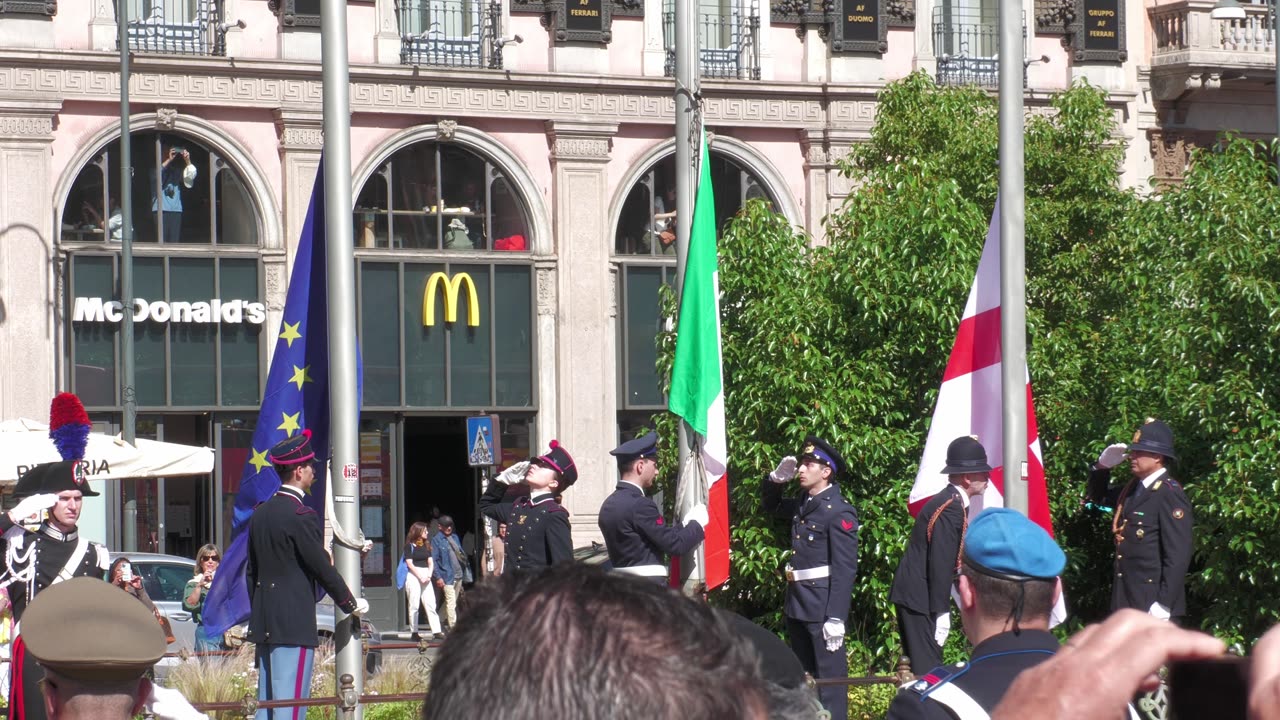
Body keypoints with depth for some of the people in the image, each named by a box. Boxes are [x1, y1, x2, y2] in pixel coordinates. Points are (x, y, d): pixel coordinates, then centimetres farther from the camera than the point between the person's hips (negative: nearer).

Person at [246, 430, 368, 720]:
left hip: (264, 624, 8)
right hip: (294, 625, -8)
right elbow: (323, 568, -10)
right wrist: (351, 604, 3)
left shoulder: (260, 514, 11)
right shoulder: (301, 516, -13)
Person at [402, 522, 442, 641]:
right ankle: (414, 632, 0)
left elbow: (430, 562, 14)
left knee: (431, 604, -4)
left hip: (425, 576, 5)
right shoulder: (409, 546, -1)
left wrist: (429, 575, -3)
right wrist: (420, 577, -11)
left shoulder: (426, 545, 17)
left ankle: (436, 631, -9)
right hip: (413, 576, -5)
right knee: (414, 605, -4)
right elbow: (409, 563, -7)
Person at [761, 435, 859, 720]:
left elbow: (845, 569, -18)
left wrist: (836, 618, -22)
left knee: (829, 677, -6)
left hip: (822, 607, -9)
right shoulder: (803, 505, 11)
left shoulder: (839, 511, -14)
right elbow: (770, 505, 32)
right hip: (797, 605, 9)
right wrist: (777, 479, 11)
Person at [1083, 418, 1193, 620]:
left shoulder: (1169, 495, -13)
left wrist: (1163, 604, -23)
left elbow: (1178, 555, -19)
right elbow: (1097, 497, 32)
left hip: (1153, 604, -9)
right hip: (1126, 600, 9)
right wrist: (1102, 466, 11)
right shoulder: (1133, 488, 13)